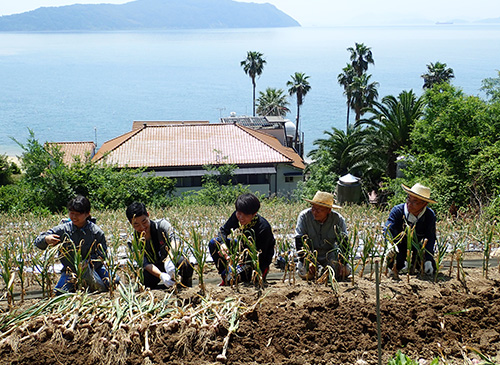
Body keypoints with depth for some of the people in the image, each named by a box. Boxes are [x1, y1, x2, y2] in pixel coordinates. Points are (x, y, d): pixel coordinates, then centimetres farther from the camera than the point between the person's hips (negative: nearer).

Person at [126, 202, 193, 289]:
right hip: (155, 269, 1)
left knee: (185, 264, -35)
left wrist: (169, 259, -58)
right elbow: (145, 263, -21)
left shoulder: (161, 224, -18)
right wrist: (161, 275, -43)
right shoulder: (134, 240, -13)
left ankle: (187, 289, -4)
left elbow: (175, 239, -38)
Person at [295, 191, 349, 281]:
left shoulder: (338, 219, -13)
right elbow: (300, 241, -17)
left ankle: (326, 269, 14)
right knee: (306, 274, -27)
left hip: (330, 255, 2)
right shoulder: (304, 216, -17)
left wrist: (343, 263, -20)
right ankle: (300, 264, 11)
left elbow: (344, 242, -9)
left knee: (345, 272, -18)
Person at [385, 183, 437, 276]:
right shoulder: (397, 211, -21)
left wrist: (428, 260, -32)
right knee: (394, 264, -29)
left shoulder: (430, 216, -16)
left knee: (430, 269, -13)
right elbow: (388, 230, -31)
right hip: (399, 246, -2)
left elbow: (430, 238, -19)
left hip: (417, 248, 2)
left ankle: (412, 264, 20)